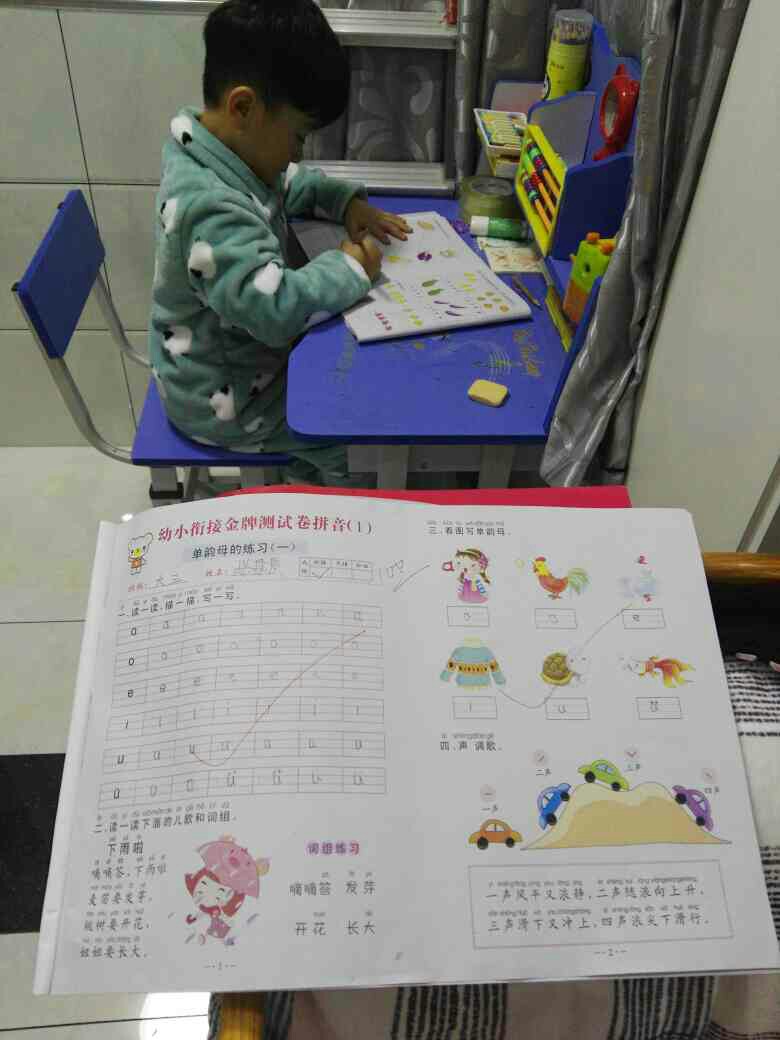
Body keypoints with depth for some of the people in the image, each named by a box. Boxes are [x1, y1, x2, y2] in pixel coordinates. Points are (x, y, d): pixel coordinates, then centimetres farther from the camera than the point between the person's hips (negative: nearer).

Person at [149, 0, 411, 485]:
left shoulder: (227, 152, -3)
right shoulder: (212, 207, -35)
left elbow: (292, 184, 17)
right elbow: (275, 308, -41)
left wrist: (347, 200, -1)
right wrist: (350, 268, -26)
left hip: (241, 348, 9)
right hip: (223, 398, -9)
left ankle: (308, 475, 38)